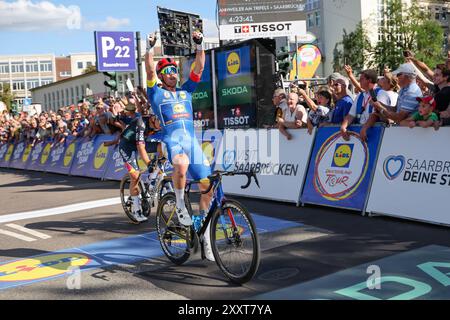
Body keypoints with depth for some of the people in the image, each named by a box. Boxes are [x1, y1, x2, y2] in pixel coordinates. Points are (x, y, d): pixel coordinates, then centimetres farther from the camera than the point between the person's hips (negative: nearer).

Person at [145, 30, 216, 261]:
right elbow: (149, 70, -4)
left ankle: (205, 236, 9)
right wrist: (149, 49, -14)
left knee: (207, 185, -3)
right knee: (181, 164, -40)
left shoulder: (185, 91, 21)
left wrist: (199, 46, 2)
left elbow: (199, 68, 12)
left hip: (192, 140, 4)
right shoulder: (156, 93, 11)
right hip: (170, 140, -4)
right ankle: (180, 206, -15)